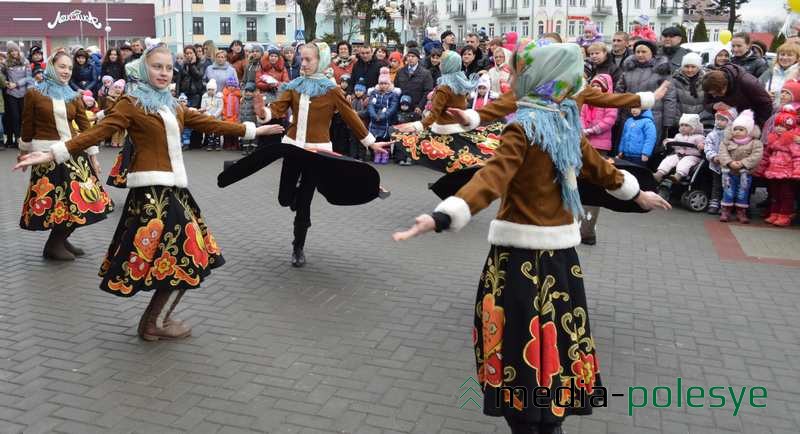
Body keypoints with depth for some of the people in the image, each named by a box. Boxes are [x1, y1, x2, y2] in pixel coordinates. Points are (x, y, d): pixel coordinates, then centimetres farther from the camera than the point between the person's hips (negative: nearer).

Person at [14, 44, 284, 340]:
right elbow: (96, 132, -13)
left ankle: (155, 319, 24)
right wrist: (53, 154, -24)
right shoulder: (131, 105, -4)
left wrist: (252, 130, 26)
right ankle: (155, 324, 11)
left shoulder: (172, 107, 18)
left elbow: (210, 123, 22)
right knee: (186, 259, -6)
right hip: (151, 190, -8)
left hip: (172, 187, 8)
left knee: (180, 259, 8)